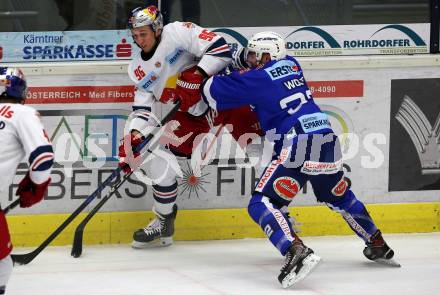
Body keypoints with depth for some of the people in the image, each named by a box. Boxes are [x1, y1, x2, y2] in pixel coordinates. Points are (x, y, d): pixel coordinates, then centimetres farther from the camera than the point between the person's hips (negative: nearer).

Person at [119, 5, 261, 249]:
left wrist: (197, 76, -30)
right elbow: (143, 105, 6)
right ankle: (163, 221, 10)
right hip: (193, 114, 6)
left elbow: (220, 49, -23)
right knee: (157, 156, -3)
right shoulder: (139, 68, 6)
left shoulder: (178, 33, -15)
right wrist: (134, 135, -10)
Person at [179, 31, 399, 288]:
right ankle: (378, 246, 39)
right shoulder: (290, 64, 17)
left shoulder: (257, 79, -3)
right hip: (328, 142, 8)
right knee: (339, 197, 30)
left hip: (297, 147, -8)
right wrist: (241, 60, 31)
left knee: (262, 204, -8)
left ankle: (297, 250, -29)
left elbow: (213, 93, 2)